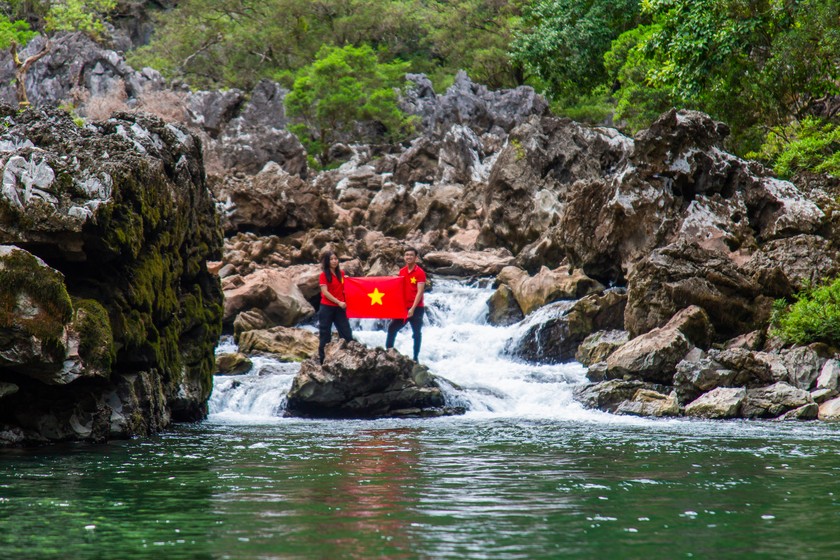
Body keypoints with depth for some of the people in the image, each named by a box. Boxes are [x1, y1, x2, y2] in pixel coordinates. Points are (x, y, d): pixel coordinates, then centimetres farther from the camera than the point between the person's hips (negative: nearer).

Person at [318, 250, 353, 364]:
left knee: (347, 334, 1)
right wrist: (339, 302, -19)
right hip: (327, 308, -5)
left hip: (339, 308, 5)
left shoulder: (340, 274, 11)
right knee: (325, 335, 1)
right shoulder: (324, 275, -5)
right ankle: (322, 360, 7)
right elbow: (325, 292, -13)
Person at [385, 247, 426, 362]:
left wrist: (413, 308, -21)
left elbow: (420, 292, -15)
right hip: (403, 307, 6)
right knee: (392, 328, 4)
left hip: (416, 308, -6)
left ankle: (416, 358, 10)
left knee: (416, 333, 4)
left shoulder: (420, 272, -11)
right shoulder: (402, 271, 8)